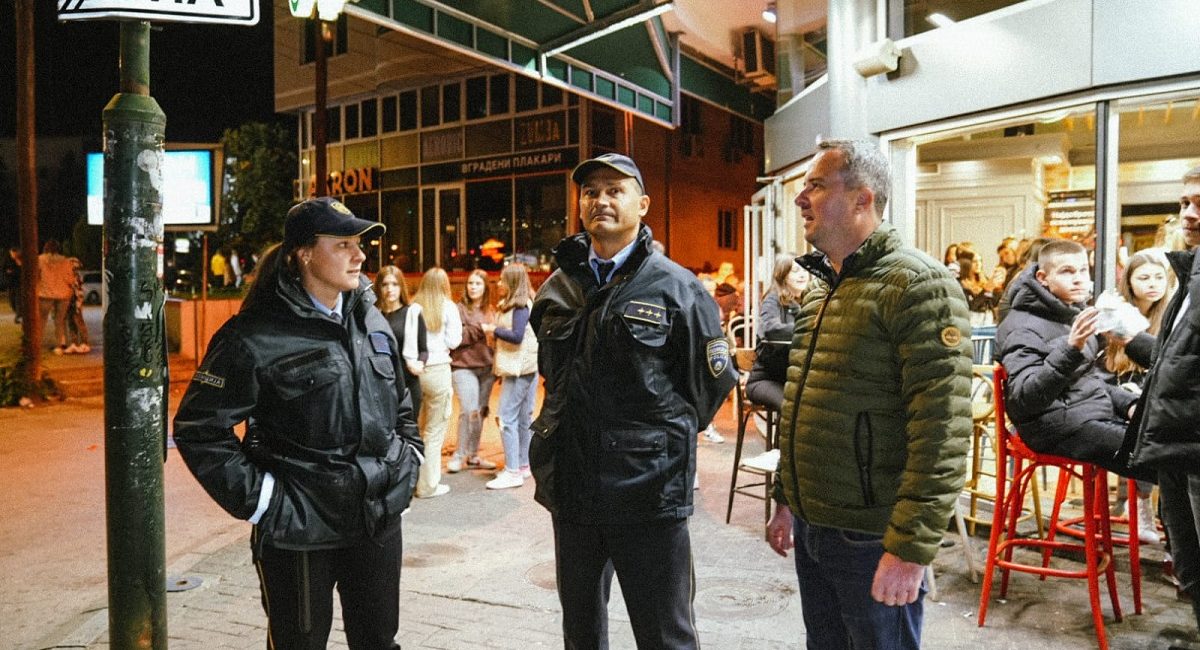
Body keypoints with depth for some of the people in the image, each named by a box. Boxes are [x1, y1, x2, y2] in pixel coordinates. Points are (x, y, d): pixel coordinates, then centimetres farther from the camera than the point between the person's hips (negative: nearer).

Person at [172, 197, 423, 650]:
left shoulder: (371, 322, 6)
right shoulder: (258, 336, -14)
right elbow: (198, 428, -11)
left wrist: (407, 468, 11)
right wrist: (256, 500, -14)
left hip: (380, 523, 6)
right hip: (300, 530, -5)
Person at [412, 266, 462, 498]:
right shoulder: (448, 307, -3)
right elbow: (453, 341, -4)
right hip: (437, 369, -3)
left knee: (417, 427, 16)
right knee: (435, 430, 5)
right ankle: (428, 485, 9)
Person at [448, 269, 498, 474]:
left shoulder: (490, 312, 14)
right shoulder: (459, 309, -2)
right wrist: (479, 329, -14)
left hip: (487, 368, 5)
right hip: (464, 366, -5)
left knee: (480, 412, 9)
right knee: (469, 410, -14)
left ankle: (473, 455, 21)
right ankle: (459, 455, 1)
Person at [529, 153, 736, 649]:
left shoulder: (677, 287, -7)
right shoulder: (556, 290, 8)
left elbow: (712, 381, 0)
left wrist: (665, 437, 6)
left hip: (650, 492, -4)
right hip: (571, 490, 5)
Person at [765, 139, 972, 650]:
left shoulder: (918, 285, -14)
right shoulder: (819, 286, 12)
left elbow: (943, 429, -20)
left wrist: (911, 546, -22)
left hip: (871, 538, -7)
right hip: (811, 528, 8)